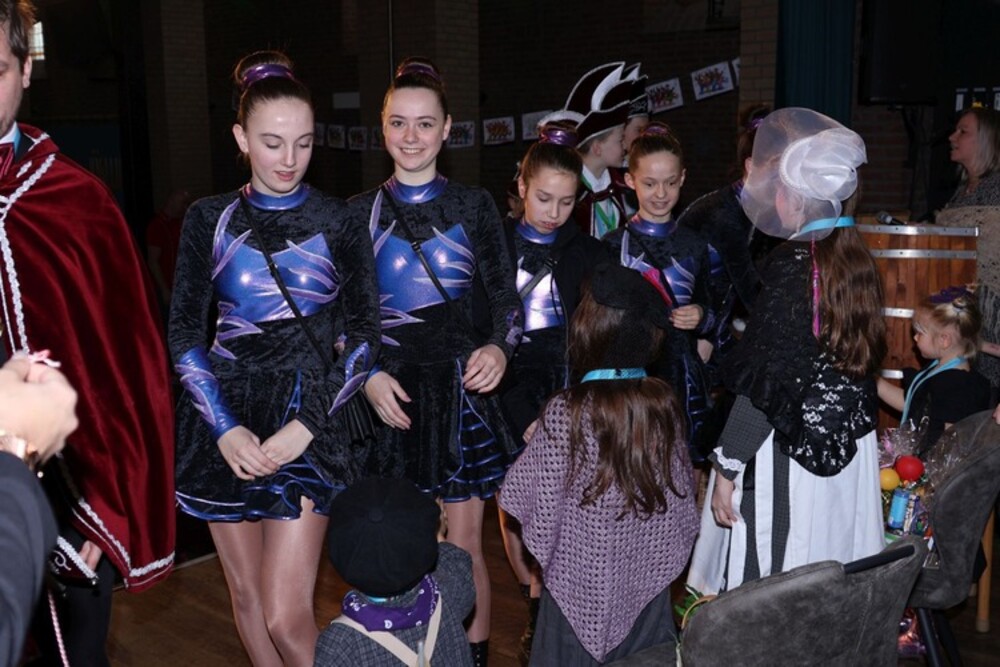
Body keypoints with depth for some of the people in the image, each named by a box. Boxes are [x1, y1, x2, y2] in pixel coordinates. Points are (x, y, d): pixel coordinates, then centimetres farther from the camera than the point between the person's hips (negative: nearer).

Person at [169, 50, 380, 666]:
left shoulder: (339, 223, 0)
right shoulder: (209, 219, 3)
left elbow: (365, 334, -1)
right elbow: (185, 331, 3)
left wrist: (306, 425, -12)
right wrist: (224, 427, -9)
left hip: (308, 419, -2)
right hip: (225, 422, 3)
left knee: (287, 617, -7)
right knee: (246, 593, 13)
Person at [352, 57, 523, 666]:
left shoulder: (473, 205, 4)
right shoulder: (360, 212, 4)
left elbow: (505, 296, 6)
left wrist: (500, 347, -14)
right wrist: (368, 375, -9)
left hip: (461, 385, 0)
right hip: (391, 391, 0)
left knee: (465, 545, 5)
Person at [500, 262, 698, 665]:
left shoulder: (566, 413, -20)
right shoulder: (664, 402, -8)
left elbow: (541, 510, -13)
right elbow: (683, 492, 2)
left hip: (584, 586, -3)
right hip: (648, 581, 4)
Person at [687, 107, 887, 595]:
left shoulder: (793, 263, -16)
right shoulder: (857, 261, 4)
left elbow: (766, 384, -19)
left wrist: (727, 467, -13)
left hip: (787, 458, -8)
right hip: (848, 453, 8)